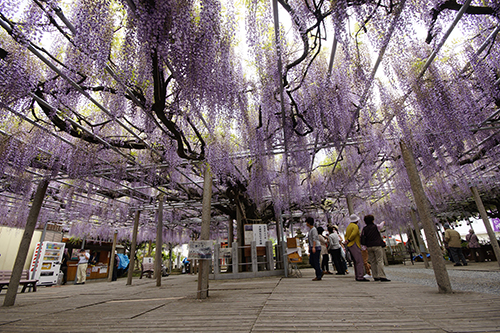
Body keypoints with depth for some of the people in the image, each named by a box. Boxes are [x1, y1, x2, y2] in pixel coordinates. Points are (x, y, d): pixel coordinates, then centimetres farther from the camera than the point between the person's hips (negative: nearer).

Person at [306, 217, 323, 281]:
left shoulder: (314, 229, -11)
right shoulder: (310, 230, 17)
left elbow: (314, 238, -19)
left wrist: (313, 247, -23)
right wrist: (310, 248, 23)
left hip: (316, 247, -9)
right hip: (312, 248, 9)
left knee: (316, 262, -4)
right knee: (311, 261, 9)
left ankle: (318, 276, 4)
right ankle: (320, 273, 20)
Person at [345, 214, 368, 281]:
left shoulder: (348, 226, 19)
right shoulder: (355, 226, -9)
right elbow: (354, 234, -21)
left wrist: (346, 241, 7)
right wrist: (349, 240, -10)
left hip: (349, 246, 9)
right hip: (354, 245, -9)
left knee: (356, 262, 12)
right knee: (359, 261, -10)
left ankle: (357, 276, 14)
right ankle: (360, 277, -13)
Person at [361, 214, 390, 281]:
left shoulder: (364, 229, 6)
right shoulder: (375, 226, -2)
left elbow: (362, 237, 1)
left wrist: (364, 246, 5)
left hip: (369, 247, 4)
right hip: (377, 246, -4)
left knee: (373, 262, 9)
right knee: (380, 261, -5)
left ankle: (375, 276, 11)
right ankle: (382, 276, -11)